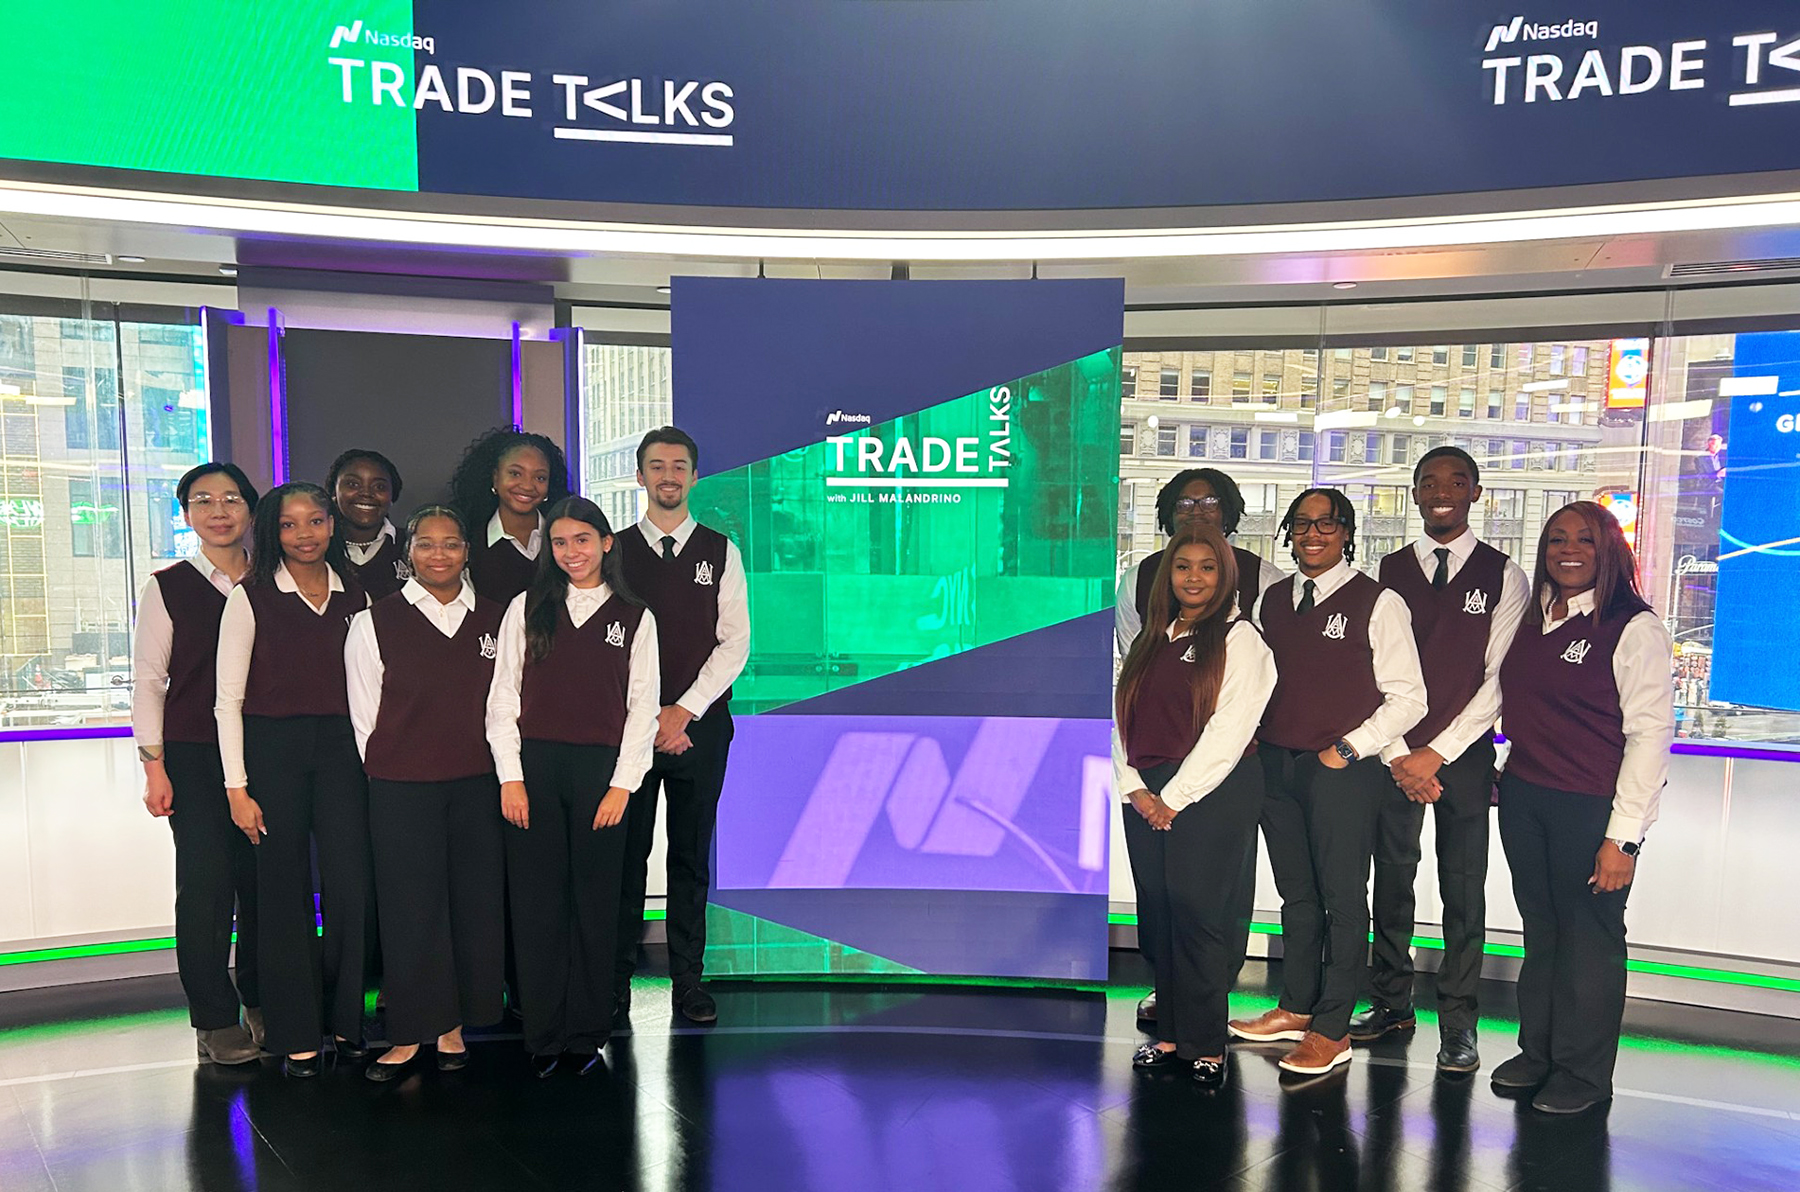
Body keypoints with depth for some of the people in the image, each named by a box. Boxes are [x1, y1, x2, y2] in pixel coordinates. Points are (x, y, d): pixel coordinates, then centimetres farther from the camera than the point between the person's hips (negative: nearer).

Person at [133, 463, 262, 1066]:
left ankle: (261, 1004, 21)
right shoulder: (168, 587, 3)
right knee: (205, 882, -3)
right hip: (194, 756, -2)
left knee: (263, 879, 5)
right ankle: (216, 1021, 9)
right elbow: (147, 679, 1)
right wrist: (154, 765, -5)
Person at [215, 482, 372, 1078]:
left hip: (340, 749, 2)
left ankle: (345, 1020, 17)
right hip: (272, 750, -2)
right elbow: (229, 699, -2)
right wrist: (237, 787, -6)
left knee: (351, 885, -1)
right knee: (285, 889, 3)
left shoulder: (355, 597, 8)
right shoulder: (251, 598, -1)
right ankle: (295, 1035, 16)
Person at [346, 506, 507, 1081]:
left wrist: (504, 775, 8)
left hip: (478, 785, 2)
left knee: (475, 903, 6)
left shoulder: (494, 619, 6)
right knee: (411, 908, 2)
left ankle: (453, 1027, 20)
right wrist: (389, 773, 4)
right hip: (401, 790, -2)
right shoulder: (374, 622, 0)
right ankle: (410, 1033, 16)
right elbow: (364, 715, 3)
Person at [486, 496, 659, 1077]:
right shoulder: (527, 609, 7)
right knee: (537, 903, 3)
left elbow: (643, 707, 4)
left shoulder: (635, 617, 6)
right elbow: (503, 697, 5)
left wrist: (622, 784, -4)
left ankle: (587, 1035, 16)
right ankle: (544, 1036, 14)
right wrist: (510, 777, -3)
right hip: (533, 768, 1)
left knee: (596, 904, 4)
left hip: (600, 769, 0)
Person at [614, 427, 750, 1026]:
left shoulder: (721, 551, 6)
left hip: (701, 724, 0)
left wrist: (685, 710, -9)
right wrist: (648, 717, -8)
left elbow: (735, 642, 0)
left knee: (691, 855, 7)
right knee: (625, 853, 3)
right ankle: (617, 980, 13)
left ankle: (688, 978, 16)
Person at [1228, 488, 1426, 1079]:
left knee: (1343, 900, 2)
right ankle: (1295, 1007, 27)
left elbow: (1407, 696, -5)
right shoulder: (1270, 600, 11)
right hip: (1275, 764, 5)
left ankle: (1332, 1030, 11)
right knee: (1296, 895, 15)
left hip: (1343, 769, -5)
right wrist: (1251, 737, 7)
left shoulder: (1378, 603, -5)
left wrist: (1349, 748, -11)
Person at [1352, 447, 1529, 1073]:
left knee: (1464, 891, 3)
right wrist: (1399, 755, -6)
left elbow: (1499, 680, -4)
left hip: (1464, 756, -2)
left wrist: (1437, 752, -10)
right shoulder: (1387, 572, 6)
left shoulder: (1504, 576, 2)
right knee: (1391, 881, 9)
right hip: (1394, 754, 2)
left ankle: (1458, 1022, 14)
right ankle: (1391, 1002, 23)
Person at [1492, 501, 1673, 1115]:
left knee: (1590, 936, 5)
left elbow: (1651, 732, -12)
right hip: (1523, 799, 6)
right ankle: (1537, 1052, 28)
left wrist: (1623, 835, -15)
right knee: (1539, 930, 14)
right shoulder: (1531, 618, 10)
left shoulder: (1633, 628, -9)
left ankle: (1582, 1072, 21)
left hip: (1592, 809, -5)